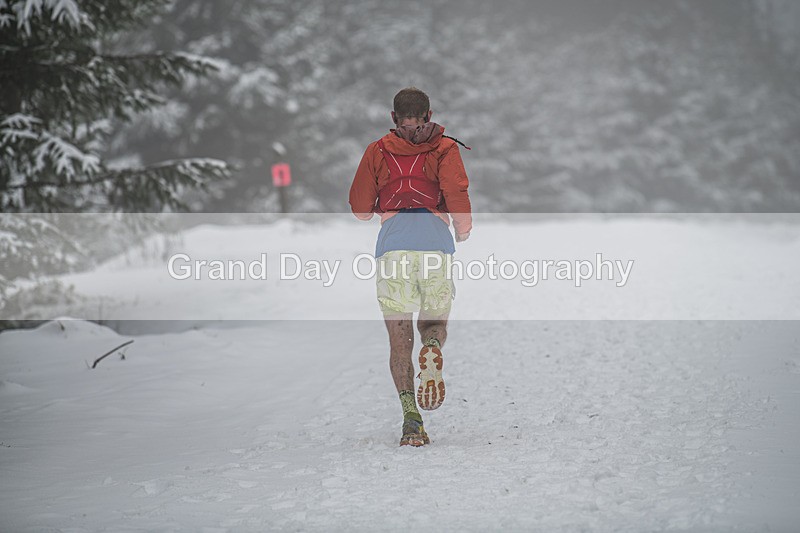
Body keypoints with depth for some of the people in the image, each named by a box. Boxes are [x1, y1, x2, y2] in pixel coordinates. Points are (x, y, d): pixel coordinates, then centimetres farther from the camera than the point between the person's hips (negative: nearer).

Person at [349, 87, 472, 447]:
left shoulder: (378, 151, 19)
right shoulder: (445, 148, 15)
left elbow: (360, 209, 17)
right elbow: (457, 192, -2)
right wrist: (463, 229, 15)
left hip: (393, 242, 0)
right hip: (436, 241, 0)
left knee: (399, 337, 5)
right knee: (435, 322, 17)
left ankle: (411, 416, -13)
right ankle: (432, 347, -22)